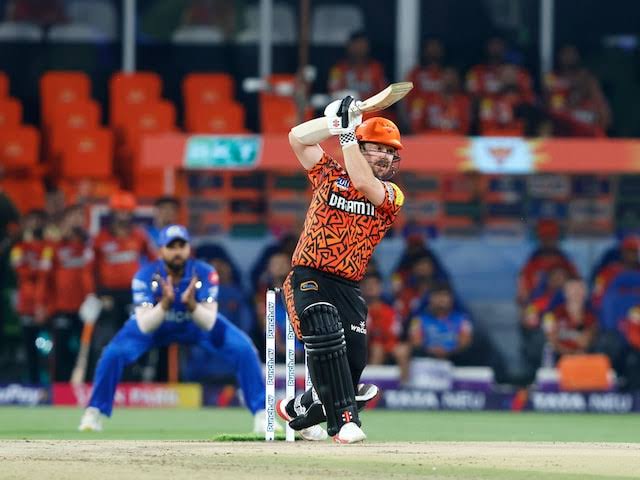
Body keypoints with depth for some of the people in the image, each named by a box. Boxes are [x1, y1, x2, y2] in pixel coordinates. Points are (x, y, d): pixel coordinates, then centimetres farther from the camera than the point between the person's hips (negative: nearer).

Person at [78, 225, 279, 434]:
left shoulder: (205, 274, -29)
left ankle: (261, 414, -4)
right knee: (113, 354, -23)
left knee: (245, 350, -18)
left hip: (196, 325, 1)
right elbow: (144, 326, -36)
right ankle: (93, 413, -2)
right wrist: (165, 302, -52)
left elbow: (209, 323, -35)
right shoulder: (145, 276, -30)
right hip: (156, 325, 0)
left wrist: (191, 303, -54)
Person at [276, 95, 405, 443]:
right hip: (308, 278, -2)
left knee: (353, 359, -4)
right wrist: (337, 121, -8)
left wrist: (348, 132, -16)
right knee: (326, 336, -28)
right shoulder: (330, 175, 9)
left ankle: (298, 408, 26)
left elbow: (362, 182, -17)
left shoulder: (393, 195, 4)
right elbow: (297, 137, 4)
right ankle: (344, 420, -28)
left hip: (348, 288, 2)